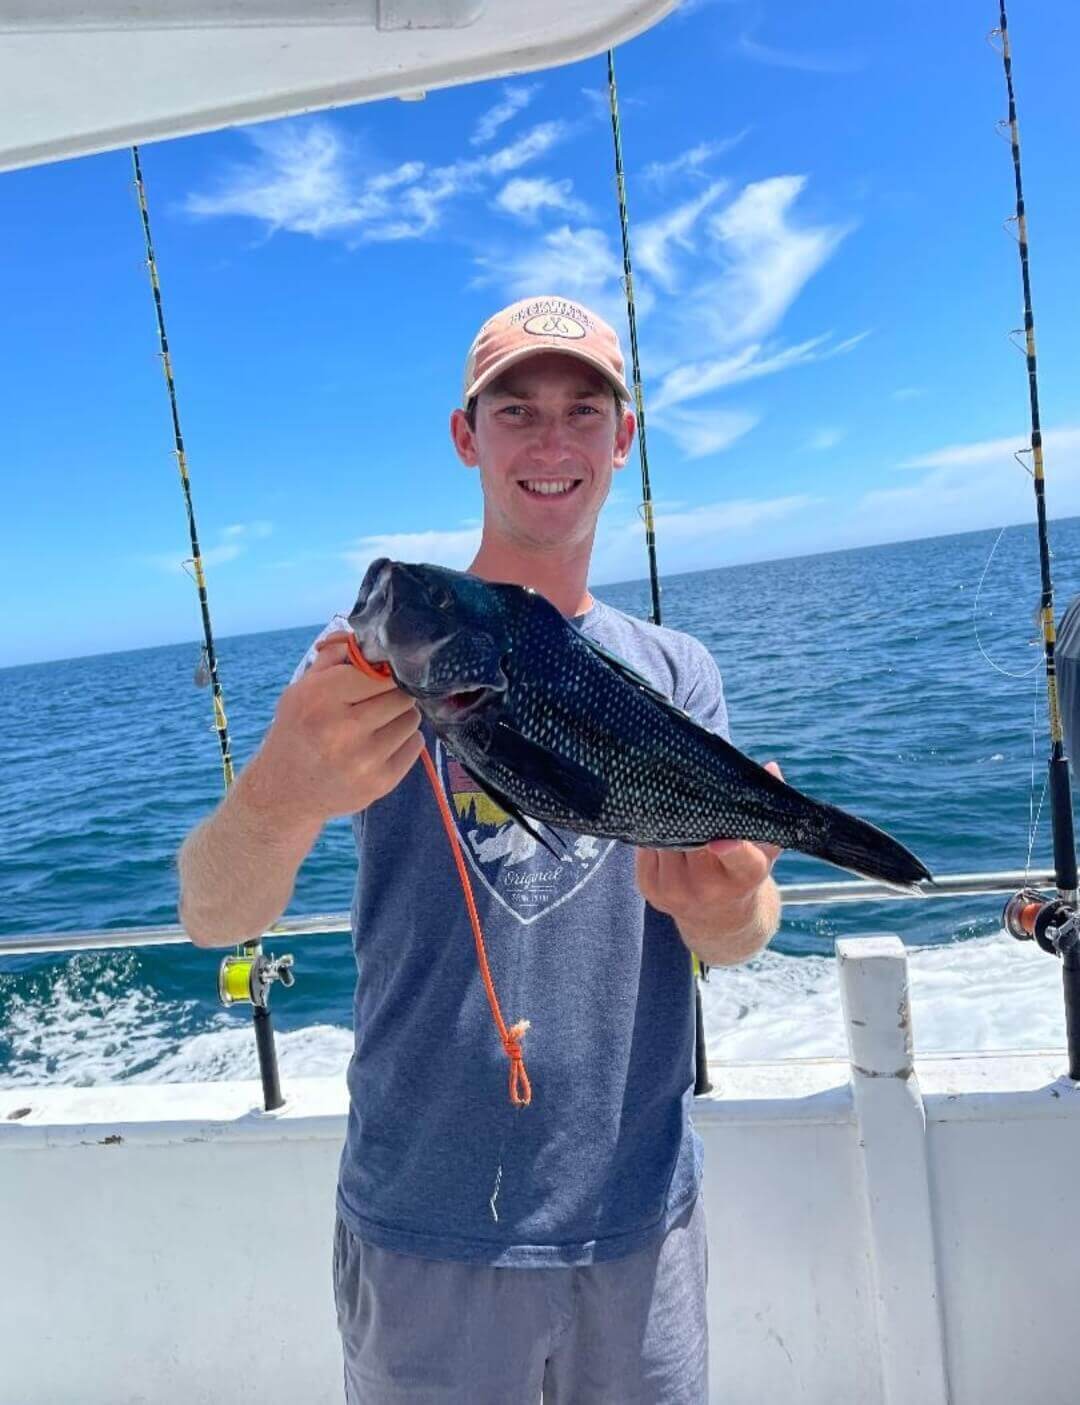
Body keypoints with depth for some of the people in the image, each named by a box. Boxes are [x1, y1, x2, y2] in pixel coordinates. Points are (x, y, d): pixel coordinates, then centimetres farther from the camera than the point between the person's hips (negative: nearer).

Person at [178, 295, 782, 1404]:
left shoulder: (676, 671, 2)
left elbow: (741, 934, -4)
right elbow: (212, 918, -15)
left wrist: (723, 911, -28)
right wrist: (281, 799, -37)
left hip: (642, 1218, 3)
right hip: (427, 1229, -2)